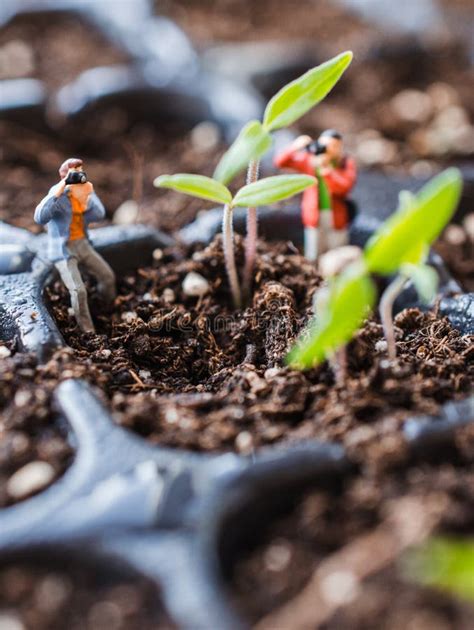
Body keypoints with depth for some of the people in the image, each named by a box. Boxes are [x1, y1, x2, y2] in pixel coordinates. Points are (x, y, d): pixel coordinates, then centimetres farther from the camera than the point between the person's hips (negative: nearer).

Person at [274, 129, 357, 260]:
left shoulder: (347, 164, -1)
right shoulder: (309, 159, 1)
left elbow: (344, 188, -17)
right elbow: (280, 162, -4)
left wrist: (326, 168, -26)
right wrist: (294, 148, -21)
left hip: (337, 218, 0)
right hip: (315, 216, 1)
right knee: (314, 259, 1)